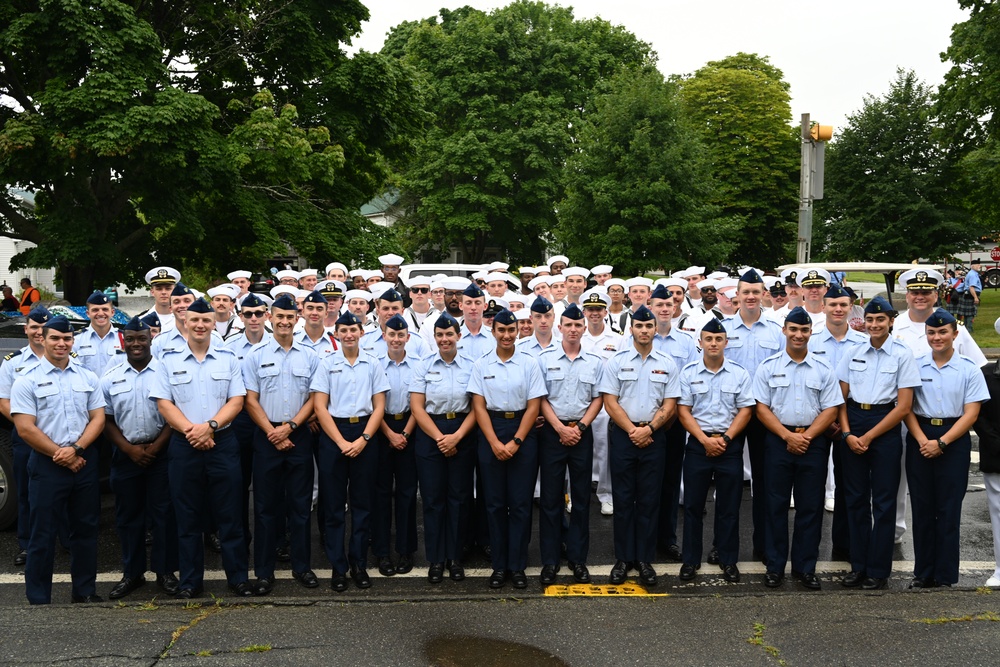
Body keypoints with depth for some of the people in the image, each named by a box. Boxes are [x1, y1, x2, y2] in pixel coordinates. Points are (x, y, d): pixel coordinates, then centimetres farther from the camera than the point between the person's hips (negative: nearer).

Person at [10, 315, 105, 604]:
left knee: (86, 528, 10)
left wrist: (75, 449, -12)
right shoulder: (27, 380, -4)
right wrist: (61, 456, -11)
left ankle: (85, 590, 22)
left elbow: (98, 418, 4)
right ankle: (38, 598, 12)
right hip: (47, 464, -4)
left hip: (85, 461, 4)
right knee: (43, 532, 2)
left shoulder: (87, 377, 8)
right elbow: (25, 429, -9)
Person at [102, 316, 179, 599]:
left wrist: (155, 447, -11)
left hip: (161, 453, -3)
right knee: (128, 515, 10)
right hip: (125, 455, 3)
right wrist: (129, 449, -7)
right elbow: (107, 420, 6)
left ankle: (165, 571, 12)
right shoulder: (111, 378, 7)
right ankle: (132, 572, 21)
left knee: (163, 513, 2)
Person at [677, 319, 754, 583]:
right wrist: (705, 439, -12)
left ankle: (729, 560, 17)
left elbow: (745, 411, 0)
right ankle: (691, 559, 15)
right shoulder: (688, 372, 1)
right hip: (697, 444, 0)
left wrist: (725, 438, -11)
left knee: (729, 506, 6)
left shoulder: (740, 373, 2)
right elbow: (683, 411, -2)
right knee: (693, 504, 5)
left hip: (730, 445, 0)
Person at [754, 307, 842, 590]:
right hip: (778, 440, -1)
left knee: (810, 507, 5)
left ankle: (805, 567, 15)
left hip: (813, 442, 1)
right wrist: (788, 436, -12)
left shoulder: (823, 370, 6)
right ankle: (775, 566, 12)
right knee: (776, 505, 4)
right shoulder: (768, 367, 3)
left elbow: (830, 409, 2)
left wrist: (807, 436, -10)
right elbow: (762, 408, -2)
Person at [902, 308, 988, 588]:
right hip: (920, 440, 2)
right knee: (922, 507, 6)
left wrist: (941, 442, -14)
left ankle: (945, 575, 11)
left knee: (948, 509, 2)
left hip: (954, 441, -2)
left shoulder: (969, 370, 0)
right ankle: (923, 573, 15)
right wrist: (922, 440, -12)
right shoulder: (915, 366, 4)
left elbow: (971, 413, -5)